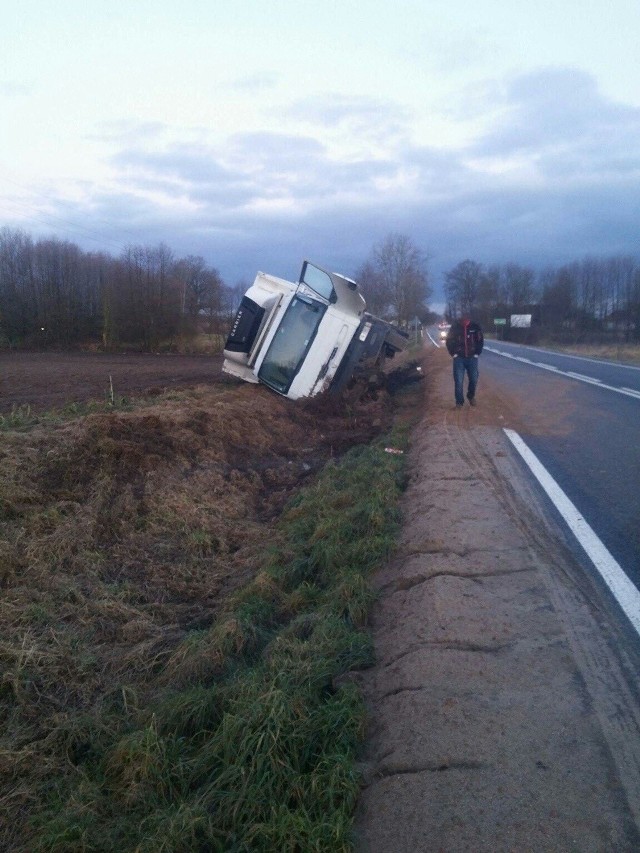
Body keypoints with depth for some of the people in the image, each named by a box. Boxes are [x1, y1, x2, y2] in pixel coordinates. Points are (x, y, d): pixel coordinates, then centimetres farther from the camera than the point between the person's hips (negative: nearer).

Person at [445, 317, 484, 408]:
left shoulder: (475, 326, -1)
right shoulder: (455, 327, -4)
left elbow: (480, 340, 8)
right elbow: (449, 341, 3)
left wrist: (477, 353, 2)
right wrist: (453, 354, -3)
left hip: (472, 358, 1)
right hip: (459, 358, -1)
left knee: (474, 379, 3)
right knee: (458, 381, -5)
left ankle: (471, 396, 28)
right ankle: (459, 402, 4)